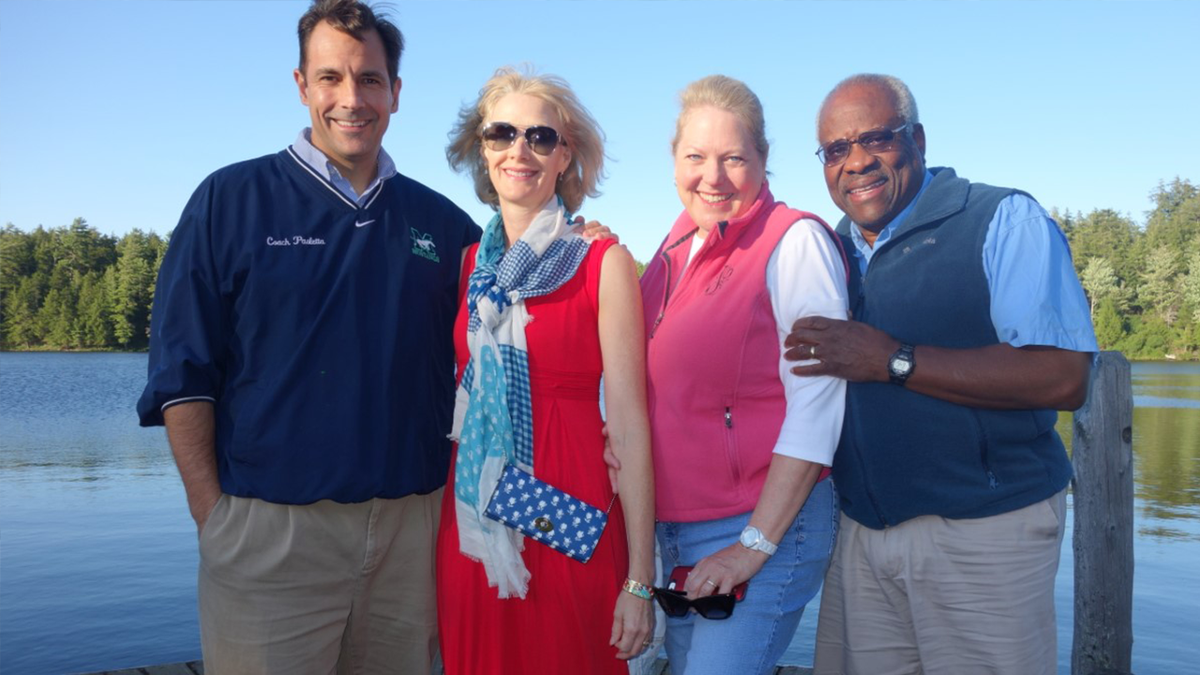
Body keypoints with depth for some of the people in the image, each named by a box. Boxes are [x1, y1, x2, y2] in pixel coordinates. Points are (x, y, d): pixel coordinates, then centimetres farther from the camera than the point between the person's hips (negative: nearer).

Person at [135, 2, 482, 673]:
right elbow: (182, 372, -1)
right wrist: (212, 513, -7)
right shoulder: (231, 200, 1)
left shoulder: (441, 221, 8)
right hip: (269, 531, -2)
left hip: (412, 528, 3)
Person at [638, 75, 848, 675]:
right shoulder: (677, 248, 9)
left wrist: (756, 542, -17)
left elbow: (816, 404, -17)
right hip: (675, 529, 7)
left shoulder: (796, 241, -12)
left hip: (766, 526, -7)